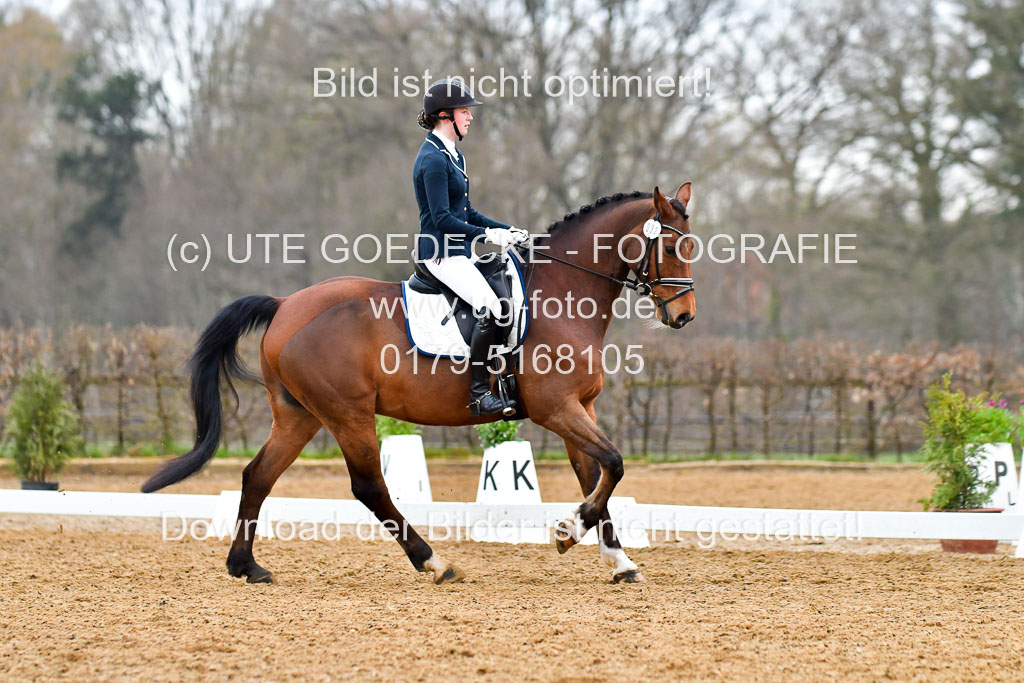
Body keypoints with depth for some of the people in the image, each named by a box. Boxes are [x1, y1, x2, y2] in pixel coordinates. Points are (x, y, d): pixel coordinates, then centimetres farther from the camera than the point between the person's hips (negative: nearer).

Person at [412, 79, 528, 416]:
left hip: (459, 251, 10)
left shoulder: (453, 155, 16)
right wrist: (488, 234, -20)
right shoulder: (433, 159, -15)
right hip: (441, 253, -10)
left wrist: (507, 230, 11)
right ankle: (479, 394, -21)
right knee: (490, 308, -23)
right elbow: (442, 218, -20)